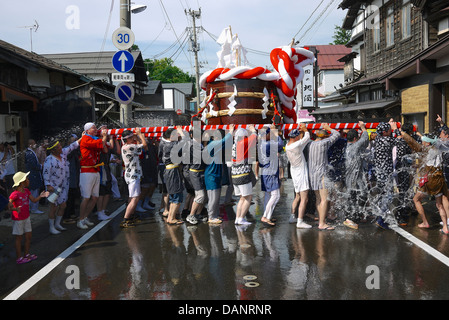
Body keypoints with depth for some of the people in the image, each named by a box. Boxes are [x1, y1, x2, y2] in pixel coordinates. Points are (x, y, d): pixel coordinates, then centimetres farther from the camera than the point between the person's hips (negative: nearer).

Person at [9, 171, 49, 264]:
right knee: (19, 238, 4)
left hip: (26, 218, 8)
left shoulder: (26, 191, 2)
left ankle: (26, 254, 29)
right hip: (18, 219, -8)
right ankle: (19, 258, 15)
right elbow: (9, 206, -25)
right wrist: (15, 209, -43)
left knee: (28, 236, 14)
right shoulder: (15, 194, -23)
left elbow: (34, 200, 1)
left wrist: (40, 196, -15)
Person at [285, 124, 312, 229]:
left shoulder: (287, 145, 2)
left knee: (298, 197, 21)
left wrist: (300, 131, 11)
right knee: (304, 198, -8)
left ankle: (292, 217, 29)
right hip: (301, 173, -9)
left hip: (294, 171, 9)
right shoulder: (297, 145, -23)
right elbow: (307, 137, -9)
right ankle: (300, 222, -11)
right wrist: (305, 129, 7)